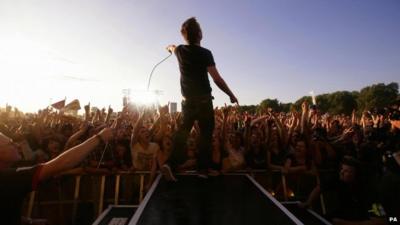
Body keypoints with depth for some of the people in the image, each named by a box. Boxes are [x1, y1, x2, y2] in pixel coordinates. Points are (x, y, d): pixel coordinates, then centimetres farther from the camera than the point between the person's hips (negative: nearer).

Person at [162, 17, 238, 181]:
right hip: (204, 101, -4)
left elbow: (172, 48, 32)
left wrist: (170, 47, 57)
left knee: (182, 132, 11)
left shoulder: (180, 50, 6)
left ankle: (171, 164, -1)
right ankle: (203, 169, 9)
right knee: (206, 134, 6)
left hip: (187, 101, 5)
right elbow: (217, 79, -14)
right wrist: (231, 95, -2)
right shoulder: (204, 53, -10)